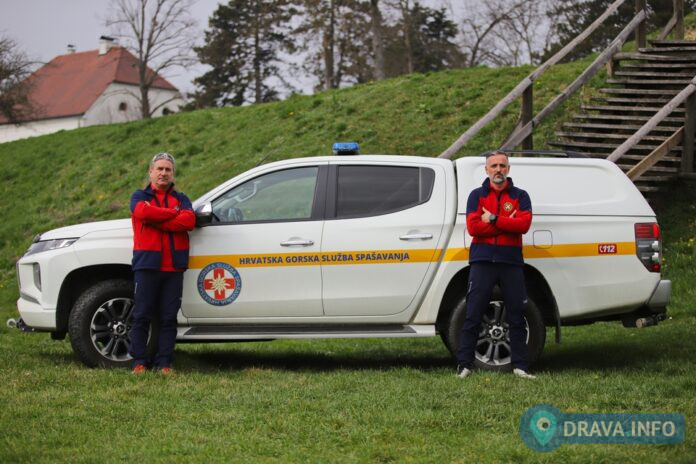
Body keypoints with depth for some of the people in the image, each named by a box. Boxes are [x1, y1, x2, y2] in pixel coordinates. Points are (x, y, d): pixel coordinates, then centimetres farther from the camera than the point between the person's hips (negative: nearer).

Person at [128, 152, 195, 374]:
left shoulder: (181, 199, 17)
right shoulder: (140, 196, 11)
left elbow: (189, 220, -4)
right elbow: (143, 211, -14)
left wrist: (157, 222, -11)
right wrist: (173, 213, -6)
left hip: (174, 266, 2)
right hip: (147, 264, -2)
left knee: (169, 318, 2)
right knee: (142, 315, -2)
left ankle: (164, 363, 5)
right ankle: (139, 362, 3)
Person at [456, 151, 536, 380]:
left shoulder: (520, 196, 9)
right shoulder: (477, 195, 9)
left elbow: (524, 224, -9)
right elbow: (472, 226, -6)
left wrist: (493, 219, -12)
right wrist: (508, 224, -9)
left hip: (511, 262, 1)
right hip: (482, 262, -1)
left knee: (517, 316, 3)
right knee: (473, 316, -2)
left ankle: (520, 365, 9)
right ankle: (464, 364, 2)